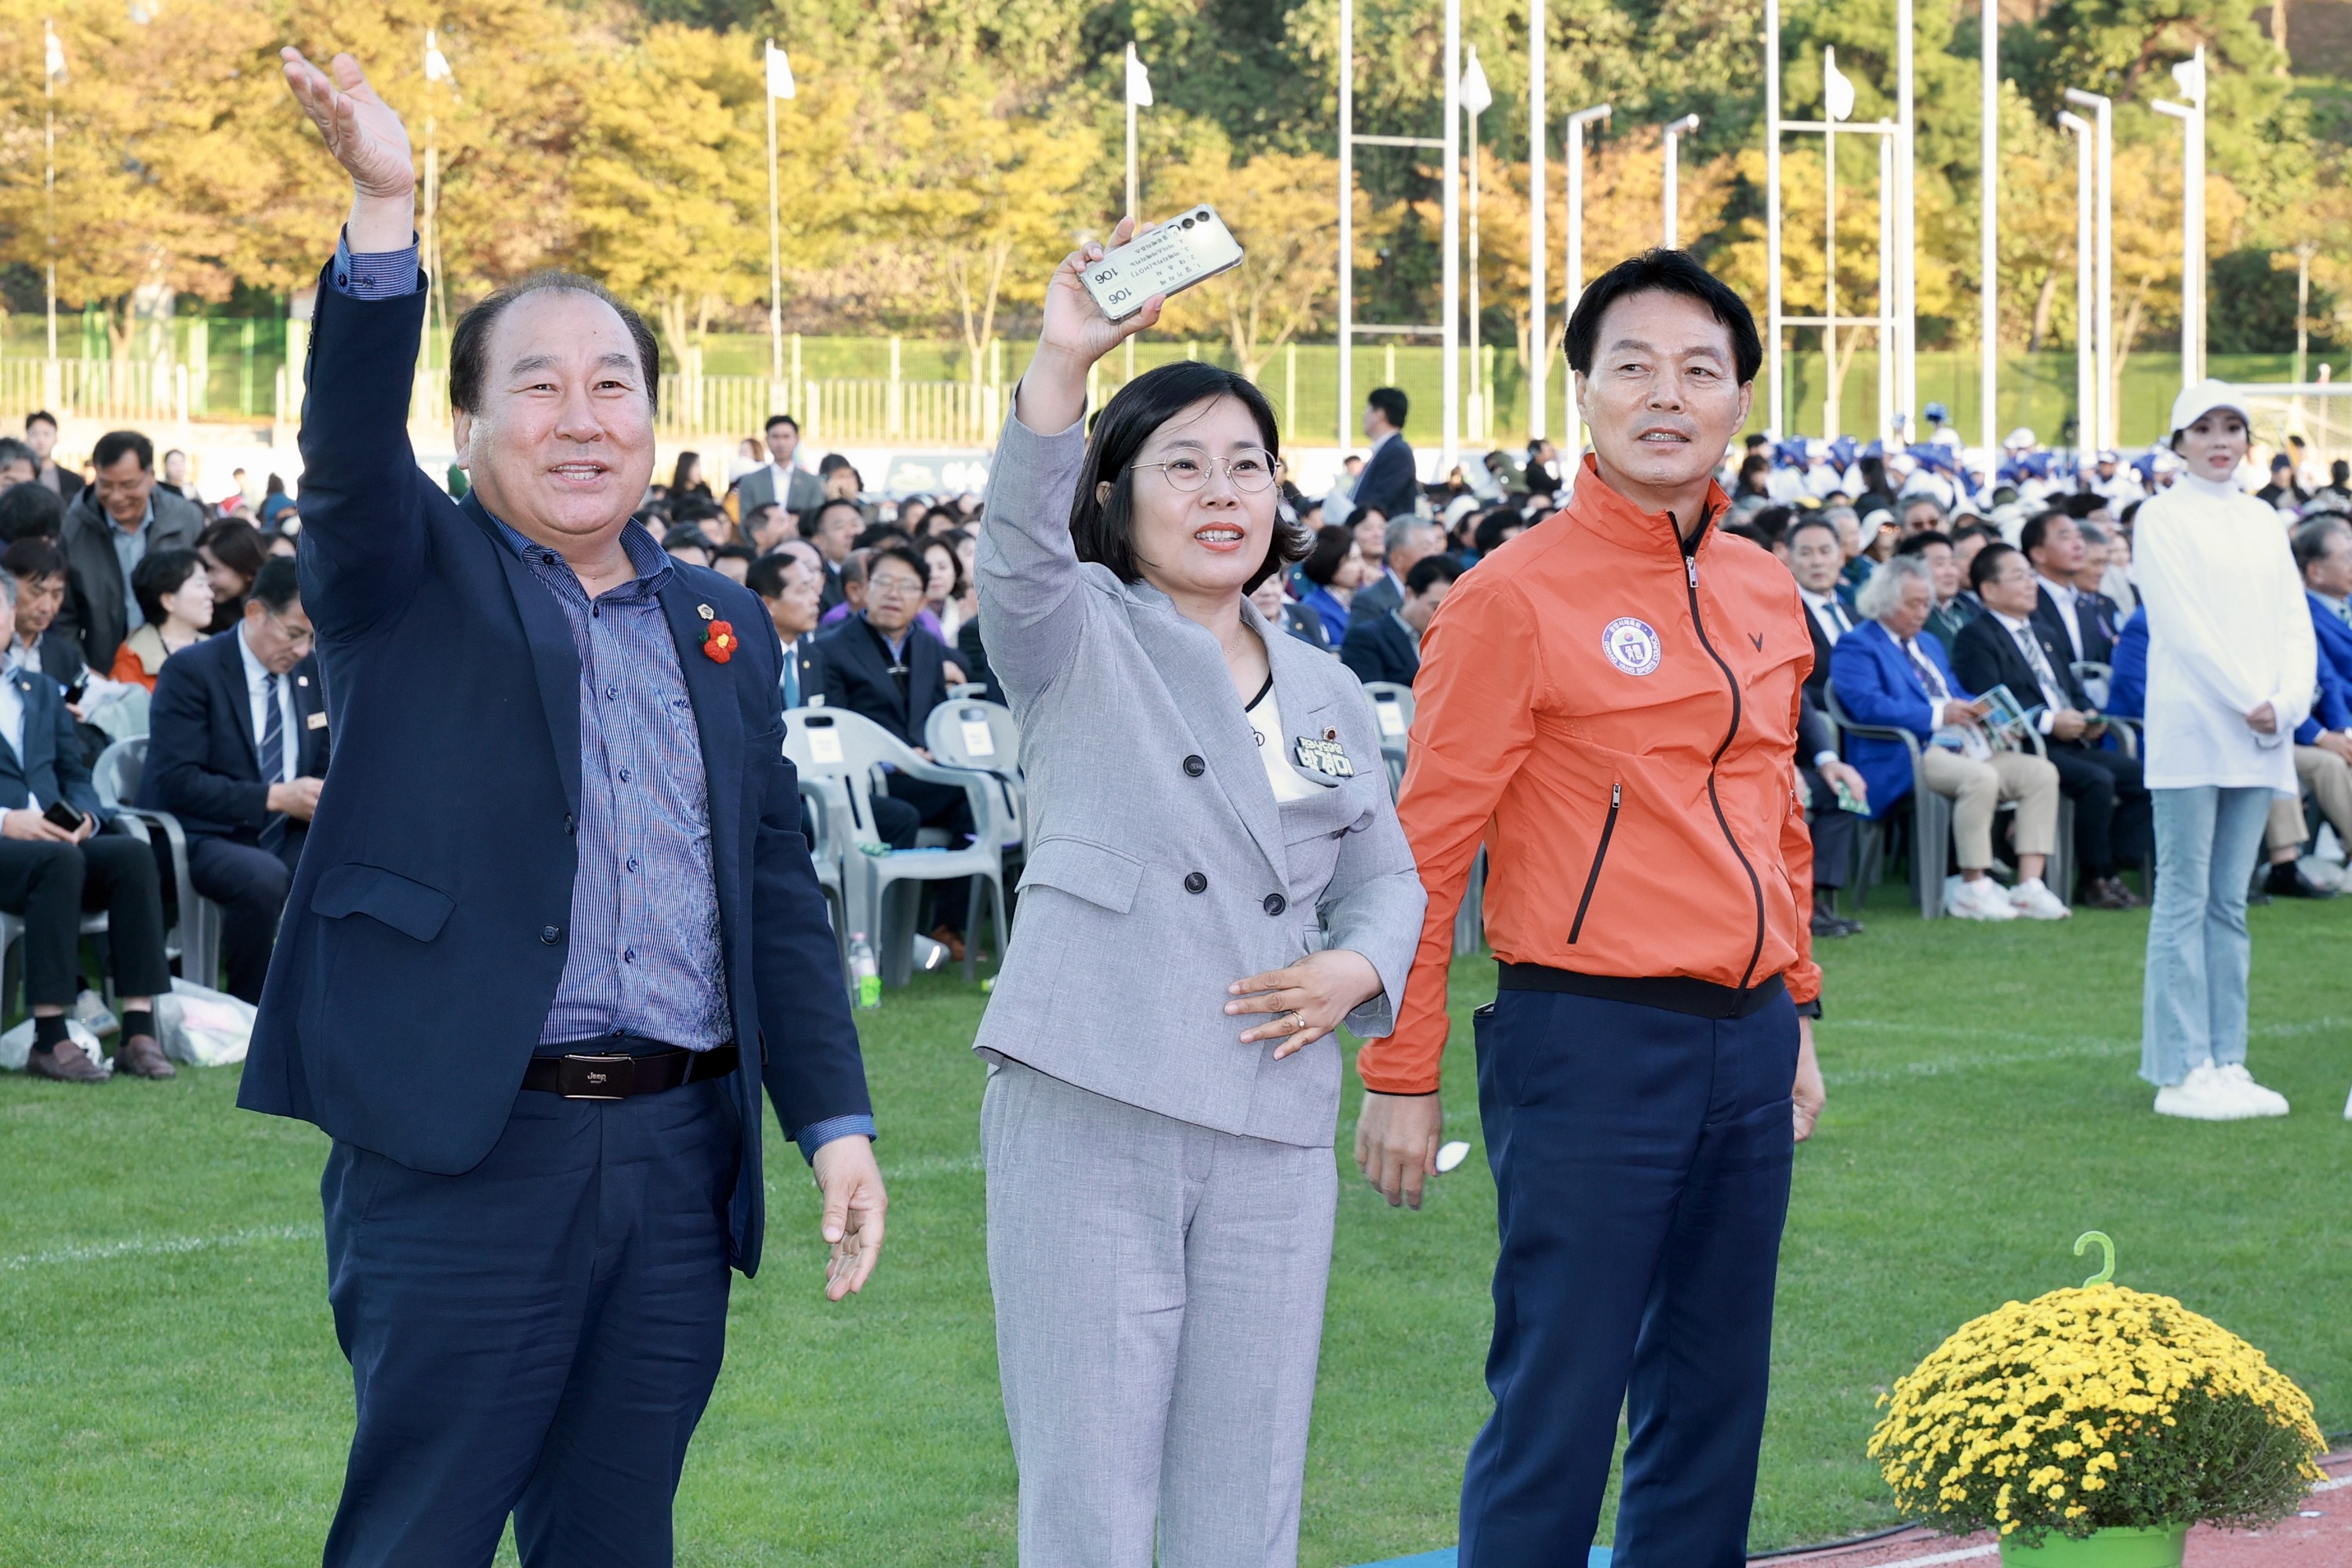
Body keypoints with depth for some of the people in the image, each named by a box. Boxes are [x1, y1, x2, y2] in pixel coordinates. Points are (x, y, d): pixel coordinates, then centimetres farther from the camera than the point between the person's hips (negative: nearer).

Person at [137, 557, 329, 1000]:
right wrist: (274, 797, -22)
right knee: (264, 878, -37)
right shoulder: (191, 672, -10)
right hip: (205, 839, -6)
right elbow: (176, 781, -16)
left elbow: (326, 765, 19)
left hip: (289, 836, 6)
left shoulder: (312, 671, 9)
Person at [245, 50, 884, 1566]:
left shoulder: (724, 625, 16)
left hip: (680, 1157, 4)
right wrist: (385, 213, -32)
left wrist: (837, 1119, 7)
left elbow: (781, 889, 15)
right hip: (466, 1155, -4)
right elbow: (350, 450, -18)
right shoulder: (417, 581, 3)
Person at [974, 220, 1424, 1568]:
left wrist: (1357, 969, -1)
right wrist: (1063, 365, -35)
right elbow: (1021, 546, -18)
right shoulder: (1080, 643, 3)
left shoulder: (1329, 694, 18)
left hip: (1273, 1132, 5)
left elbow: (1386, 878, 23)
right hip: (1091, 1115, -4)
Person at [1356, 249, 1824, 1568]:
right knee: (1559, 1404, -4)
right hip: (1592, 1040, -7)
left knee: (1718, 1395, 13)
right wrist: (1402, 1074, -9)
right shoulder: (1516, 597, -9)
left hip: (1749, 1041, 7)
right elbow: (1426, 850, -8)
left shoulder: (1766, 594, 11)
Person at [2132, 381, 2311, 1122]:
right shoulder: (2161, 518, -1)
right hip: (2192, 728, -5)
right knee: (2185, 899, -5)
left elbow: (2295, 622, 11)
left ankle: (2225, 1063, 8)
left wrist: (2288, 702, -6)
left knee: (2228, 902, 7)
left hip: (2260, 739, 5)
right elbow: (2181, 623, -10)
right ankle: (2180, 1073, -4)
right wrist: (2248, 701, -14)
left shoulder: (2262, 522, 16)